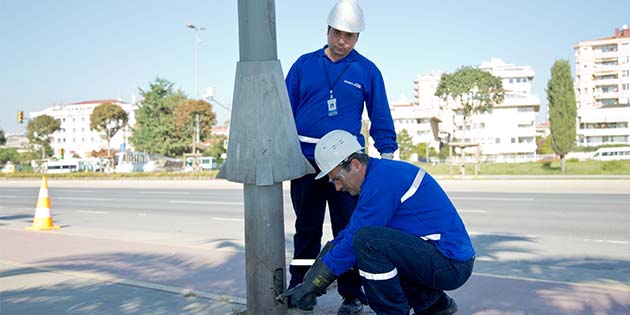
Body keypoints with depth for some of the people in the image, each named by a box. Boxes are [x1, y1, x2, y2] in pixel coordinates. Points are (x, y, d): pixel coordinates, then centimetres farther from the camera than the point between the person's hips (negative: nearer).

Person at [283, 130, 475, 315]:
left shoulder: (382, 180, -18)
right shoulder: (380, 172, 12)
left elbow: (353, 240, -17)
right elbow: (347, 234, 15)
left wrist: (313, 284, -7)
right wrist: (309, 279, 12)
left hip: (451, 266, -10)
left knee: (366, 239, -23)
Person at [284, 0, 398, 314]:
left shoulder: (367, 71, 5)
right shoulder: (304, 64, 7)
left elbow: (380, 118, 7)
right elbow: (286, 110, 9)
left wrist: (387, 154, 1)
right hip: (305, 158, 2)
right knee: (306, 228, 12)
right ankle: (299, 289, 25)